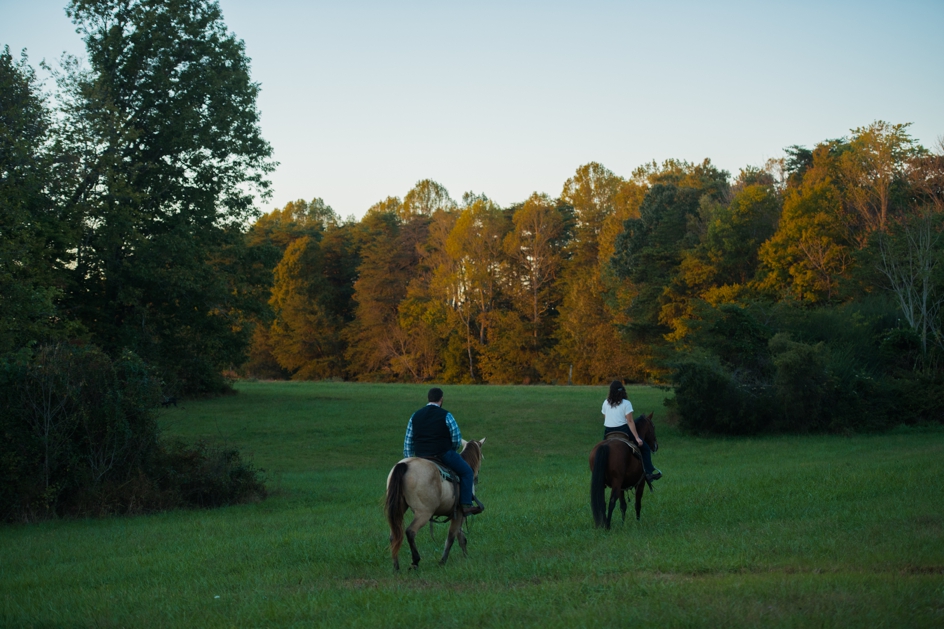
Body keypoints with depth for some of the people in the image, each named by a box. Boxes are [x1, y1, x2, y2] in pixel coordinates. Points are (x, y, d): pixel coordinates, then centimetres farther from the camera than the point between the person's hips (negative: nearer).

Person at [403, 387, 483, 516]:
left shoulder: (415, 416, 8)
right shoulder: (446, 415, -6)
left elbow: (408, 442, 10)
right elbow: (457, 439, -4)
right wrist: (453, 451, 16)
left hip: (420, 456, 5)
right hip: (443, 454, -5)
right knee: (466, 471, 10)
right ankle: (466, 505, -1)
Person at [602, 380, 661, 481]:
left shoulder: (606, 403, 5)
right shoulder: (626, 403, -8)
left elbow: (605, 419, 13)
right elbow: (630, 421, -12)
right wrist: (637, 438, -12)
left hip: (607, 434, 4)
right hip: (622, 431, -4)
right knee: (644, 448, 9)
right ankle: (650, 471, 2)